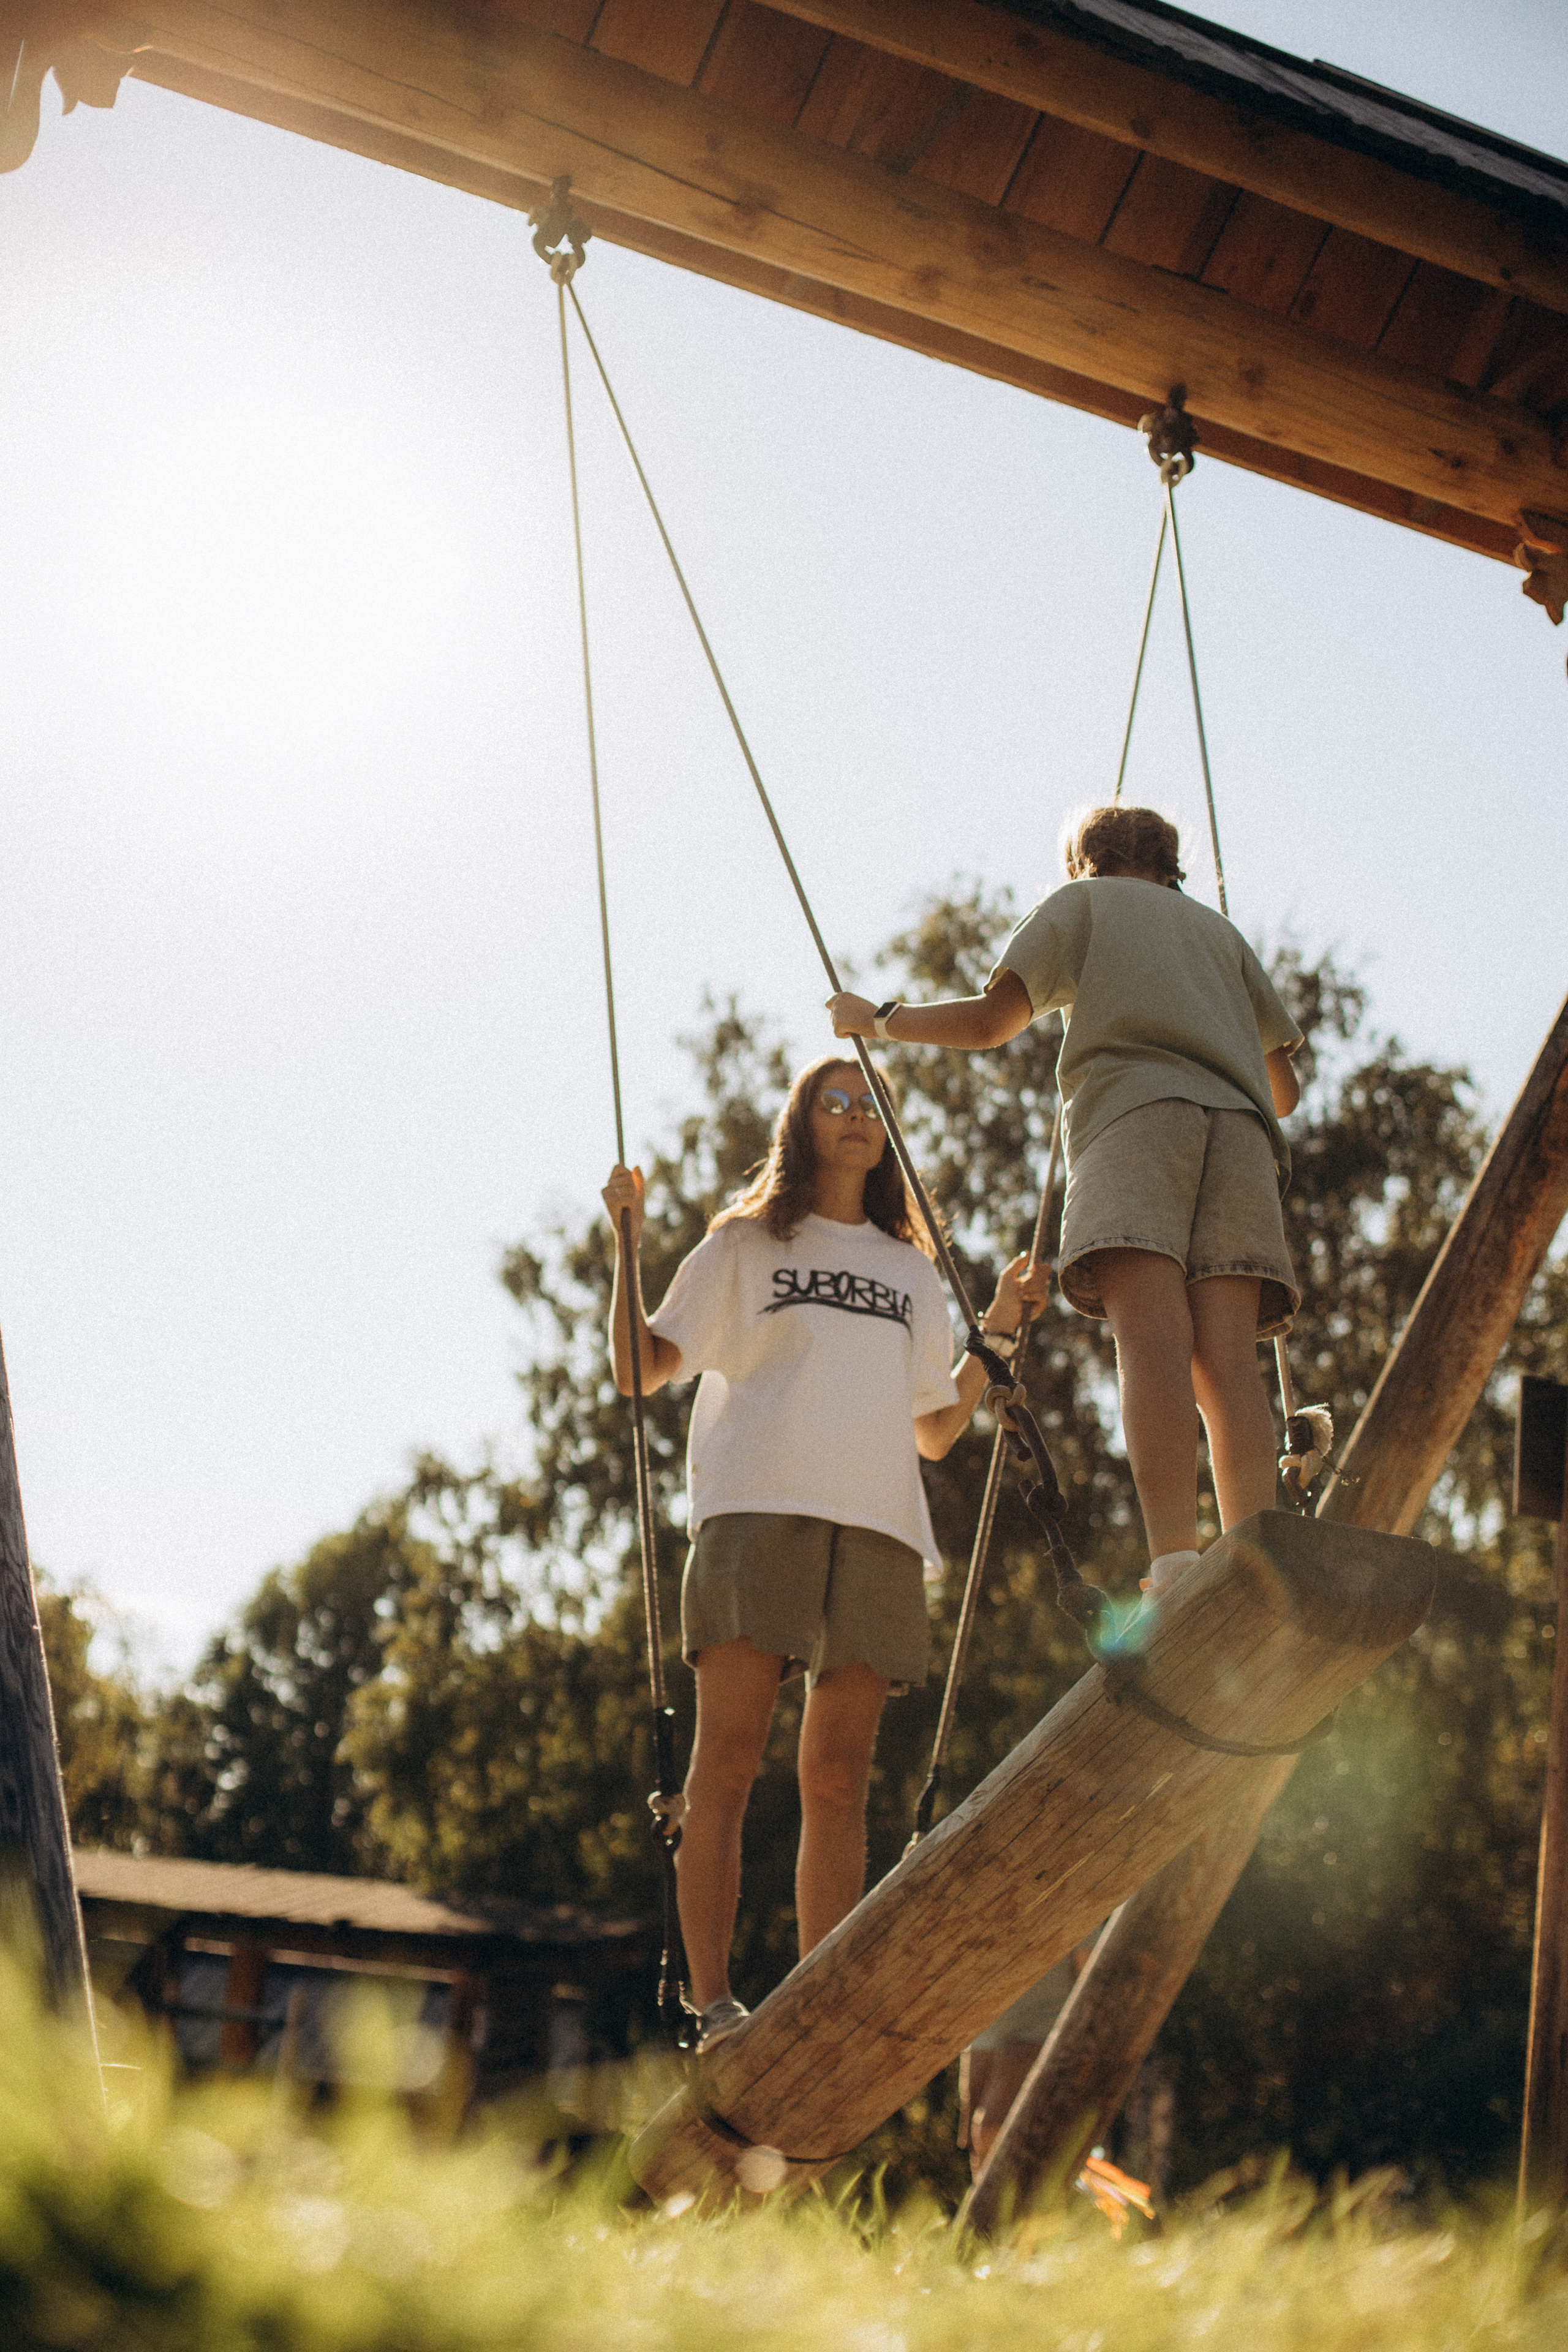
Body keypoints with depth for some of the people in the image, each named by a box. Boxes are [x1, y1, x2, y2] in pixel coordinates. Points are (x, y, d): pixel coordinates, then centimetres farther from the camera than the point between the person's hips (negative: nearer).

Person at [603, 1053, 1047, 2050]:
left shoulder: (914, 1272, 27)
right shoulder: (746, 1244, 18)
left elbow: (936, 1432, 25)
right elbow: (641, 1369, 11)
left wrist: (998, 1332, 18)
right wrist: (628, 1241, 1)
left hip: (877, 1522, 3)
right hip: (760, 1507, -3)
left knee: (839, 1779, -3)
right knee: (729, 1759, -11)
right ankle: (713, 2004, -11)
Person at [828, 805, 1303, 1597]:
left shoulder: (1082, 900, 25)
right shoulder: (1218, 928, 36)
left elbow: (992, 1020, 12)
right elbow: (1285, 1087, 34)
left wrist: (878, 1019, 27)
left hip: (1133, 1113, -4)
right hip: (1238, 1125, 4)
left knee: (1151, 1338, -21)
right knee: (1225, 1360, -10)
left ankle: (1176, 1570, -38)